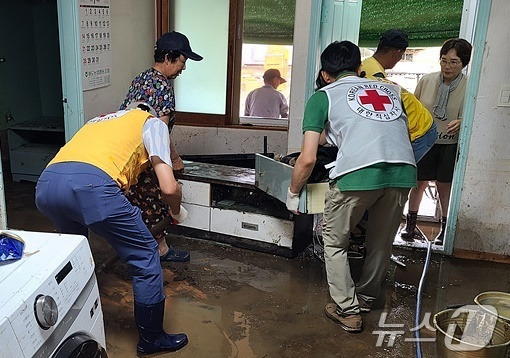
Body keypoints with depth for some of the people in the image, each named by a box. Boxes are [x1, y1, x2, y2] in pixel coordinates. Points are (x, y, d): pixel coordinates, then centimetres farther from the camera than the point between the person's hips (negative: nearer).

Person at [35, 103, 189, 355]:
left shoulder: (100, 120, 36)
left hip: (45, 185, 7)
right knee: (145, 257, 11)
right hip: (91, 185, -7)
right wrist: (177, 212, 26)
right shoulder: (154, 123, 18)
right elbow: (169, 188, 4)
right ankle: (151, 338, 24)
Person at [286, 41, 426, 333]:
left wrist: (293, 193, 22)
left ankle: (348, 310, 23)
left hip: (358, 174, -4)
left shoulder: (322, 97, 15)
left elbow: (308, 159, 6)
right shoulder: (390, 89, 28)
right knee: (382, 242, 25)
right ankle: (367, 298, 44)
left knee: (335, 242, 19)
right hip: (403, 172, 5)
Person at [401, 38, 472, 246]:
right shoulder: (426, 81, -1)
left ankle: (445, 228, 22)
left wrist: (461, 123, -24)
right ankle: (410, 223, 23)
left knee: (445, 185, 6)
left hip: (451, 144, -1)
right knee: (420, 182, 6)